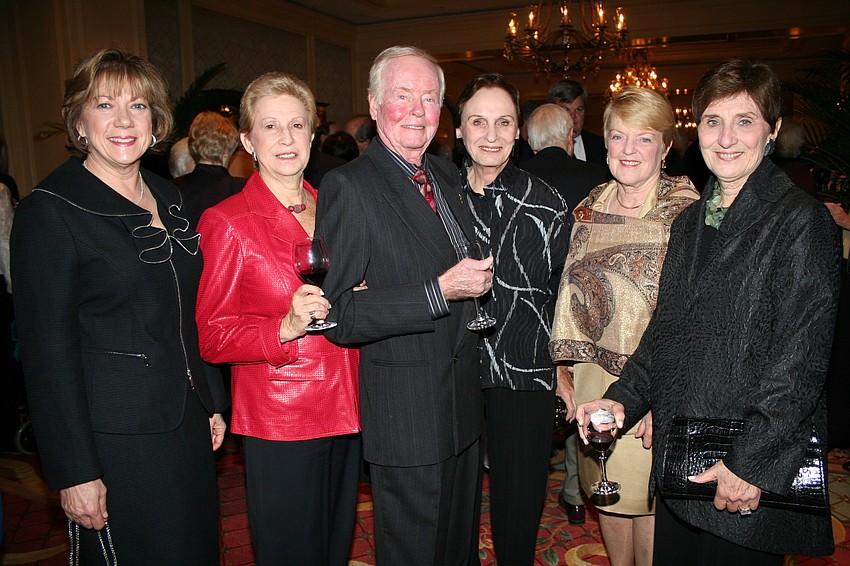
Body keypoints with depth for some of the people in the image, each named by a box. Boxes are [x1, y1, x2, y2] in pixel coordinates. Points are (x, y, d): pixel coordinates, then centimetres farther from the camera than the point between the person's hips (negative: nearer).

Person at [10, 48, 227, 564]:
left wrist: (213, 402, 12)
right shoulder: (49, 211, -12)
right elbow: (47, 351, -14)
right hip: (115, 439, -6)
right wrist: (74, 472, -15)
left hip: (188, 425, 7)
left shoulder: (168, 197, 8)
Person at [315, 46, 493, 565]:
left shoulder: (448, 175, 9)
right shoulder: (349, 187, -16)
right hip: (405, 412, -7)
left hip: (463, 400, 7)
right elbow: (339, 314, -22)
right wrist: (439, 293, -27)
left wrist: (478, 279, 2)